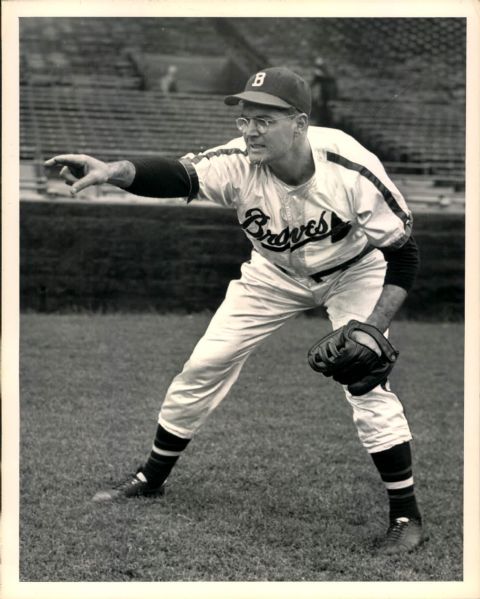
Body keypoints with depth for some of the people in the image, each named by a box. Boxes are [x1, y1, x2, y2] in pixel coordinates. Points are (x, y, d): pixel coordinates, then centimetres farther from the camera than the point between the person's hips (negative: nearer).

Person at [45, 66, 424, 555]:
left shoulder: (352, 170, -35)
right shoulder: (238, 163, -31)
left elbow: (402, 253, -25)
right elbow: (177, 176, -50)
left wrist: (371, 330, -35)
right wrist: (112, 171, -70)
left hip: (352, 272, -3)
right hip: (276, 272, 3)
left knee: (366, 380, -18)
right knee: (204, 364, 2)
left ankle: (406, 516, -3)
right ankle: (152, 477, 23)